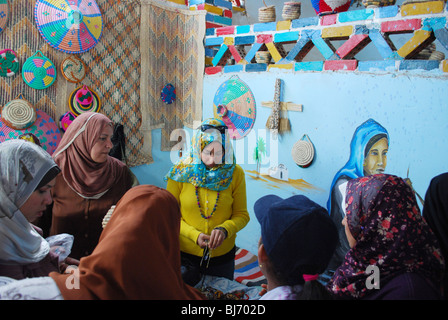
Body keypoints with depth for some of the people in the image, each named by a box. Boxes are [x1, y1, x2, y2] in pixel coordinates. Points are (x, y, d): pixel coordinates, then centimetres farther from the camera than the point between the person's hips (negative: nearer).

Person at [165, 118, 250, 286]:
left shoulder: (235, 173, -10)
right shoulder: (181, 171, -12)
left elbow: (242, 215, -4)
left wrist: (224, 229, -23)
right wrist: (194, 235, -19)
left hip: (223, 257, 1)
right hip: (185, 254, -1)